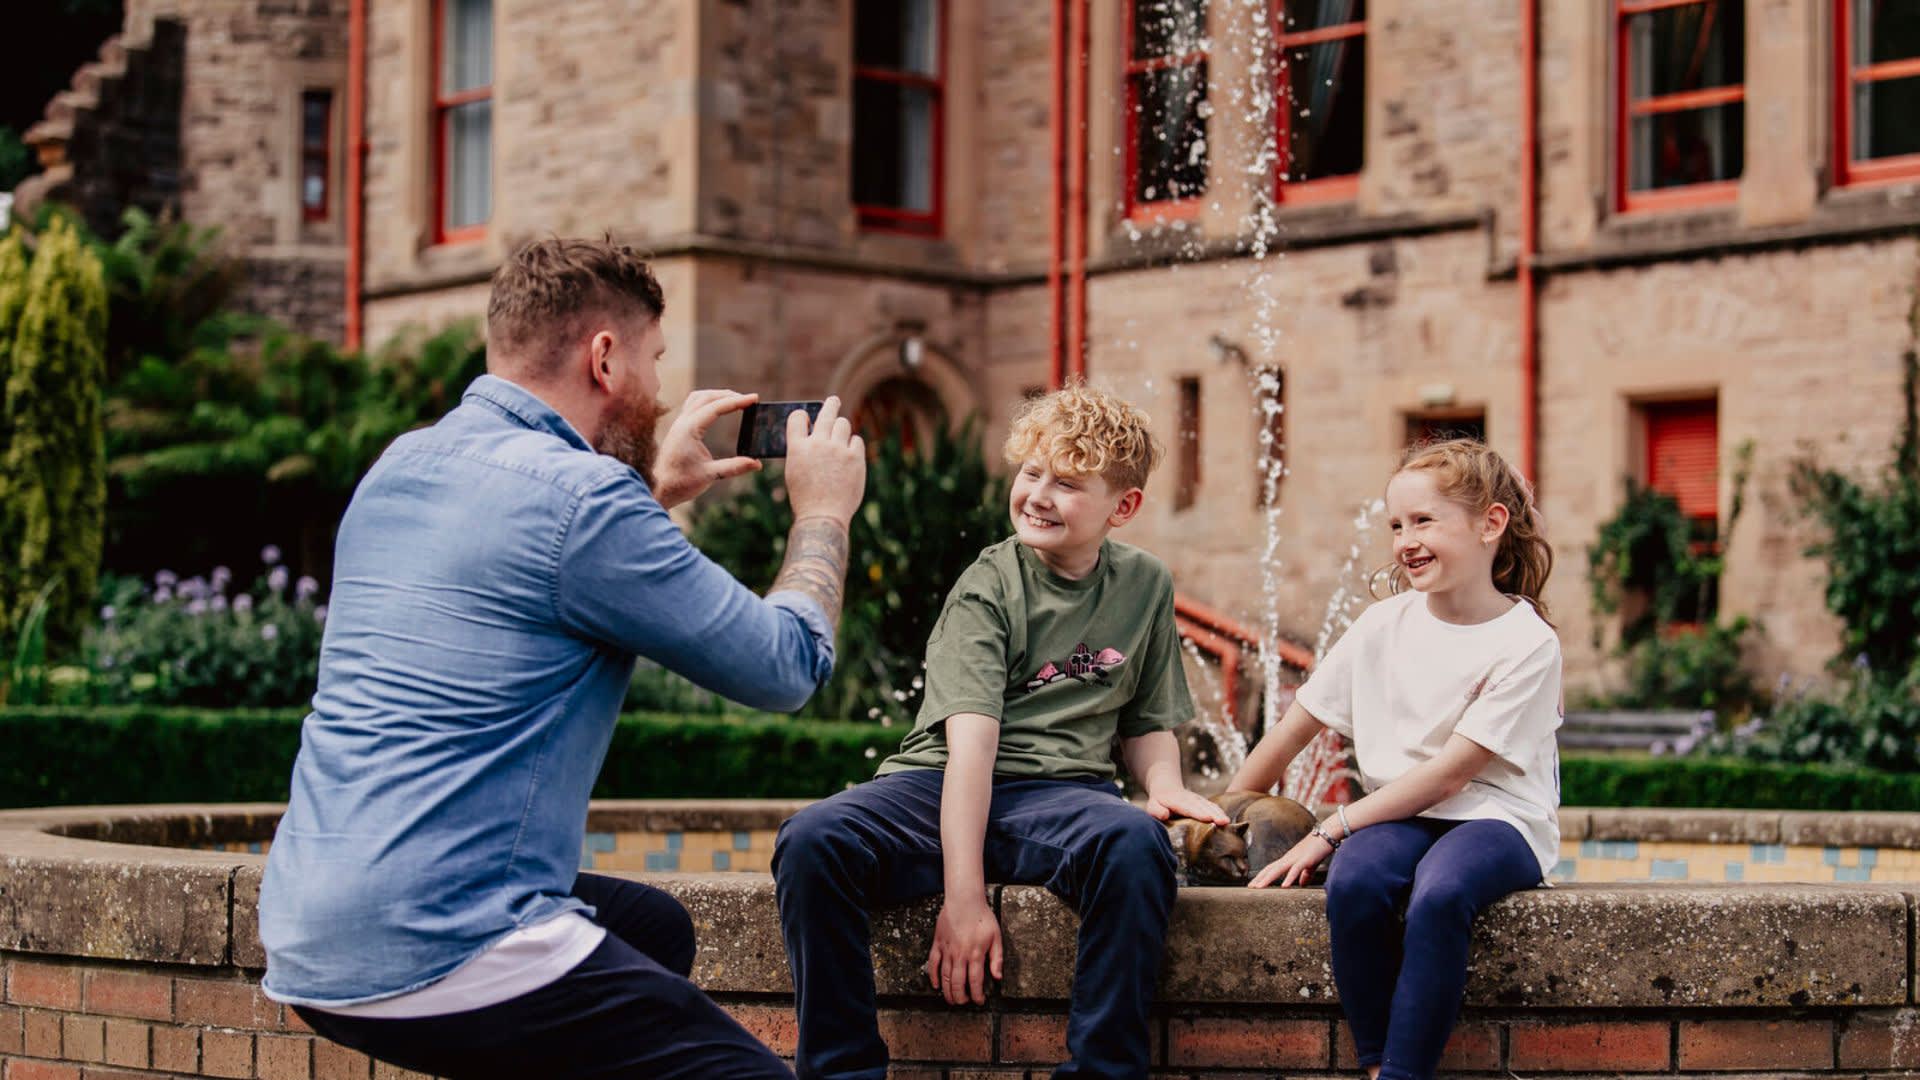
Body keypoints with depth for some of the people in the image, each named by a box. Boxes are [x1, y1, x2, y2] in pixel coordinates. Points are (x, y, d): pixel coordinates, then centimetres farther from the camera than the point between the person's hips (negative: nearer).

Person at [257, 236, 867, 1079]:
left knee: (654, 927, 28)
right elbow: (786, 669, -5)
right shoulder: (581, 498, -13)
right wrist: (824, 513, 12)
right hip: (440, 961, -10)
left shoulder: (401, 466, 12)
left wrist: (657, 494, 31)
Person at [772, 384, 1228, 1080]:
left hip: (1061, 789, 2)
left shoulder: (1145, 587, 11)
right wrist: (963, 896, -24)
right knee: (811, 841, -31)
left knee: (1137, 845, -35)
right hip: (943, 788, -1)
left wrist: (1164, 785, -4)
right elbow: (971, 740, -14)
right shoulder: (989, 586, -2)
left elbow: (1146, 724, 22)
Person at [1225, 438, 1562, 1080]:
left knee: (1439, 894, -37)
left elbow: (1448, 774, -14)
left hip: (1494, 817, -4)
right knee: (1353, 882, -32)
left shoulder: (1527, 643, -10)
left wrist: (1329, 830, -15)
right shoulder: (1383, 626, 5)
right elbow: (1294, 729, 13)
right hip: (1400, 815, 4)